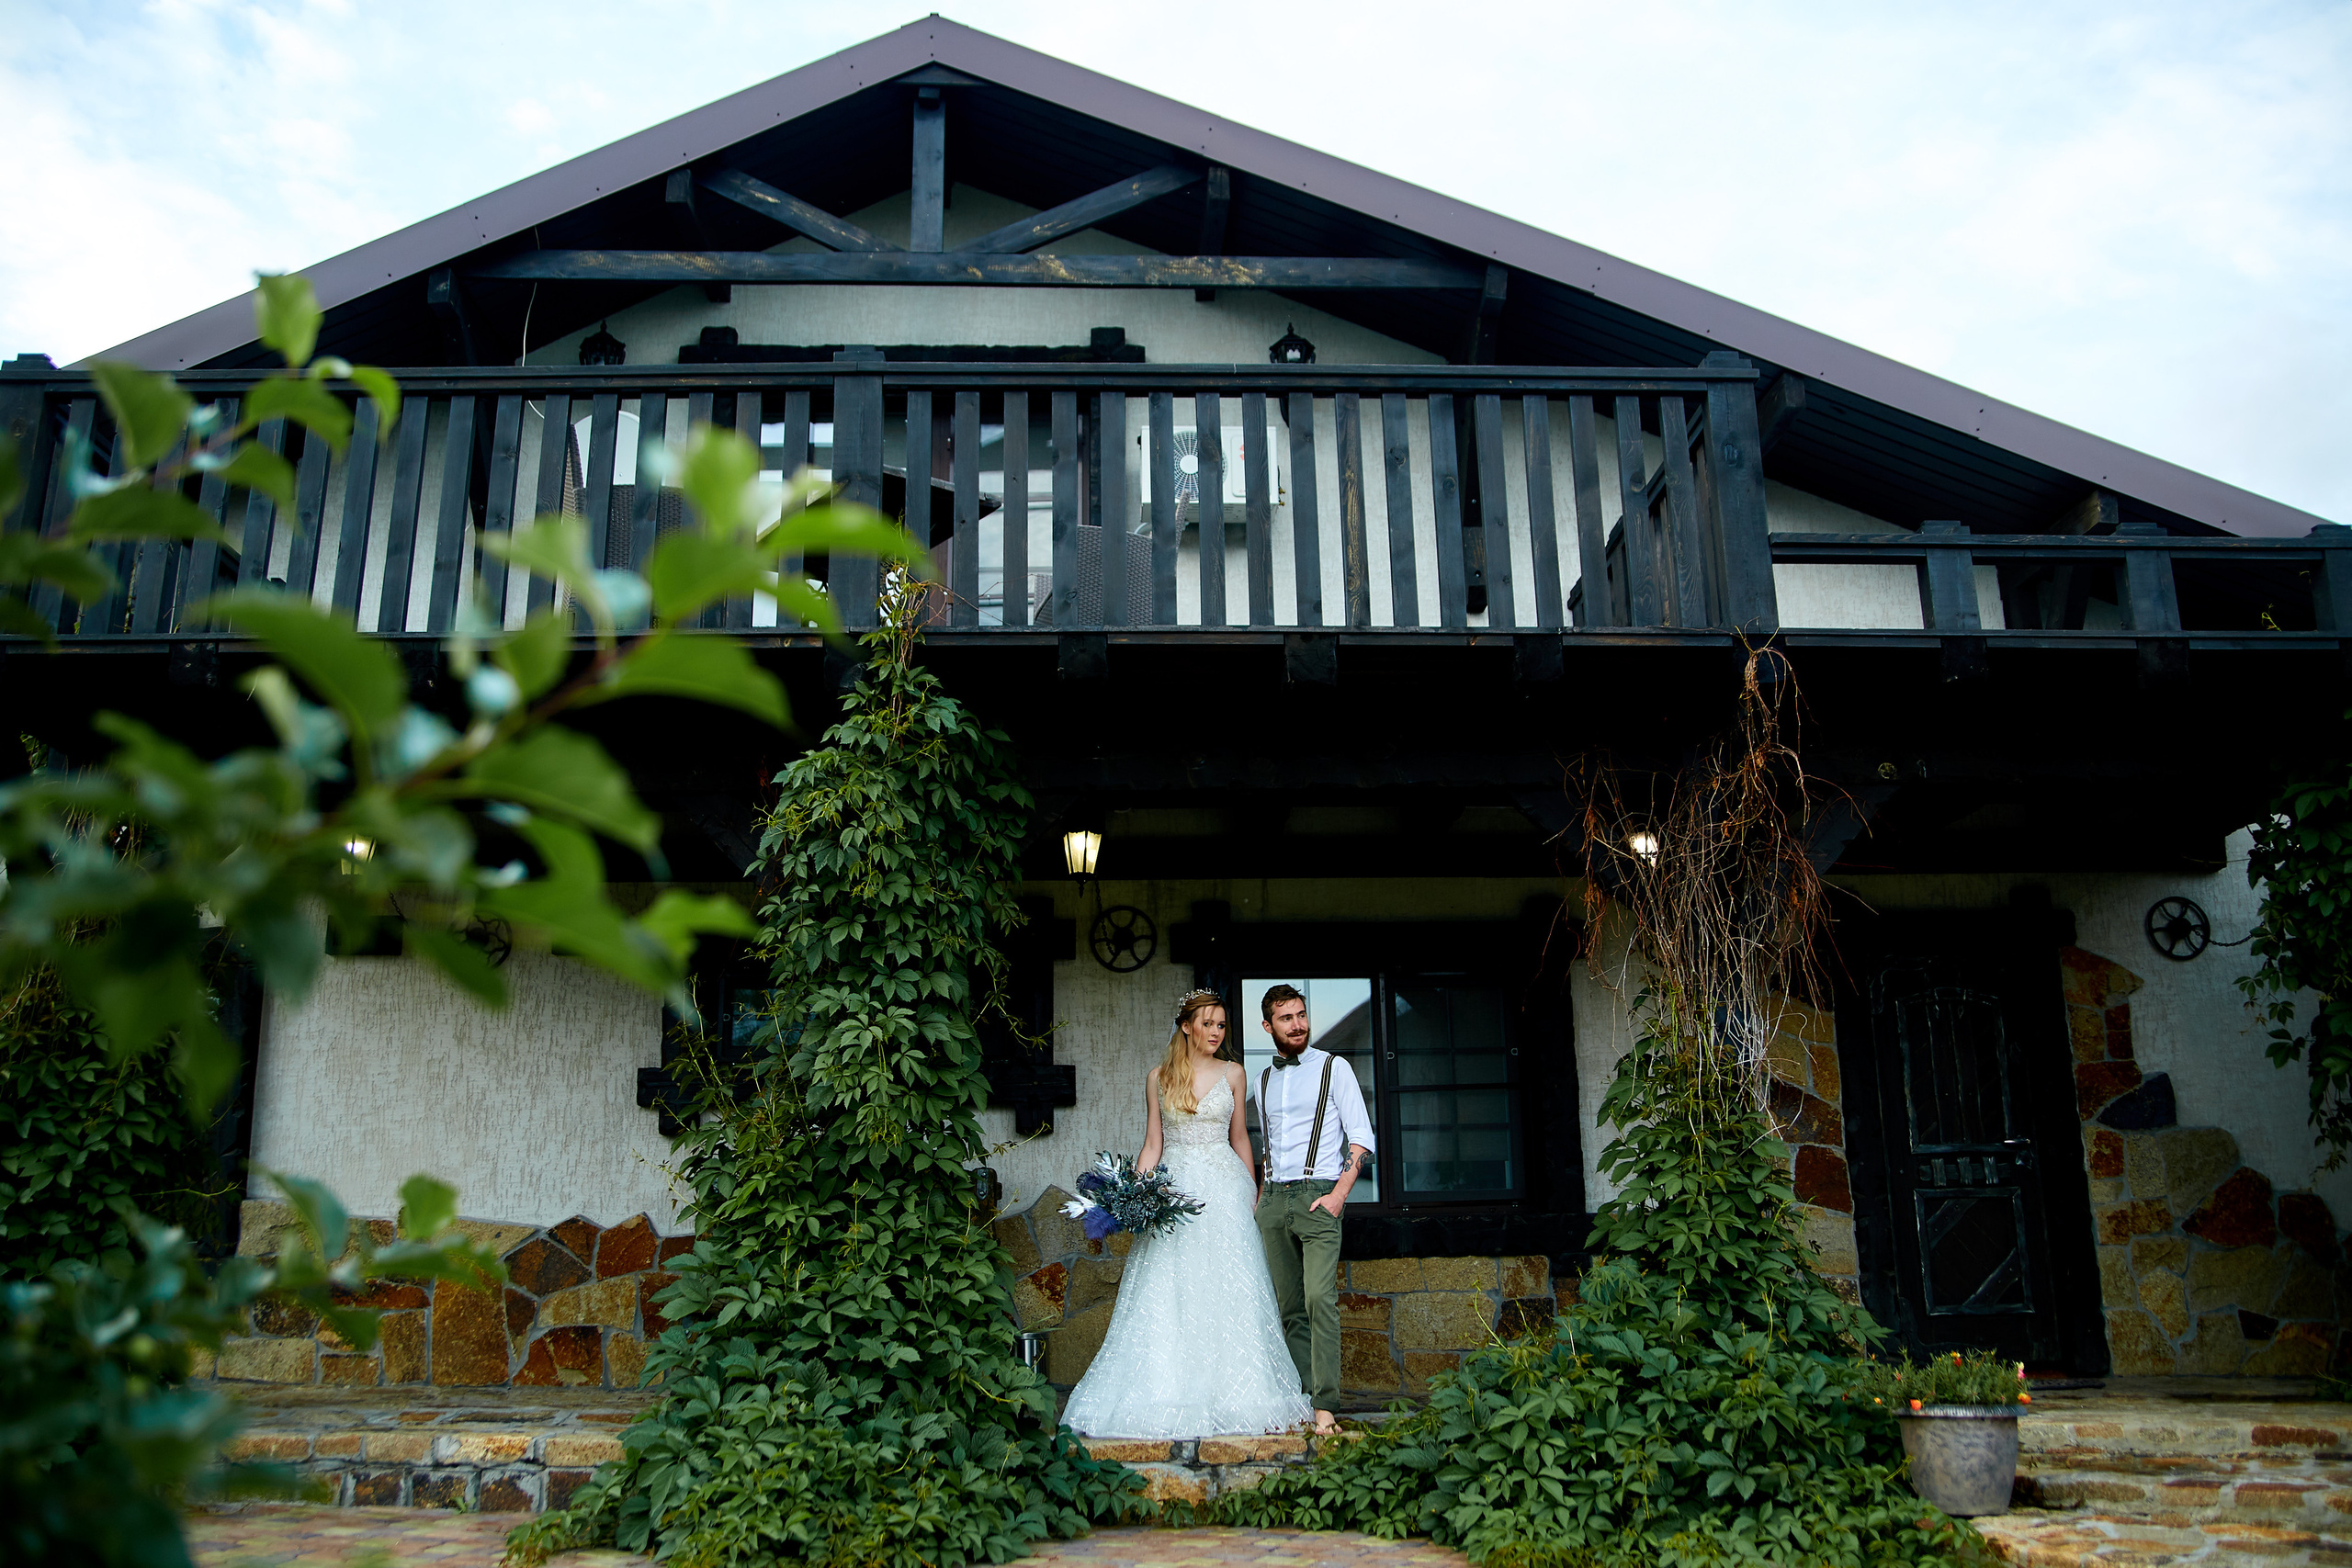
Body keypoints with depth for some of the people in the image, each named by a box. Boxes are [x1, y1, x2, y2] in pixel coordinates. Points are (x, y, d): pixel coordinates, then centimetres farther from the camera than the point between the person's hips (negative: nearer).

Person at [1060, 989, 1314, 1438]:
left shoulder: (1232, 1073, 7)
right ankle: (1172, 1401, -1)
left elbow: (1239, 1136, 14)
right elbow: (1153, 1144, 7)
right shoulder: (1158, 1078, 6)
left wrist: (1253, 1193, 14)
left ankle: (1238, 1396, 1)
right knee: (1168, 1295, -4)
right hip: (1175, 1188, 0)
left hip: (1224, 1187, 0)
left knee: (1228, 1291, -4)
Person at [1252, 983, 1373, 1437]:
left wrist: (1339, 1193, -12)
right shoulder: (1264, 1079, 18)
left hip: (1318, 1196, -5)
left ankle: (1325, 1406, -18)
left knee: (1319, 1300, -17)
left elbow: (1362, 1139, -1)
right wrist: (1260, 1198, 15)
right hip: (1273, 1199, 5)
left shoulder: (1333, 1068, 4)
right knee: (1290, 1308, 4)